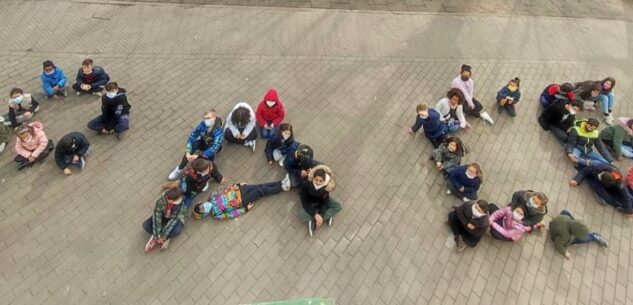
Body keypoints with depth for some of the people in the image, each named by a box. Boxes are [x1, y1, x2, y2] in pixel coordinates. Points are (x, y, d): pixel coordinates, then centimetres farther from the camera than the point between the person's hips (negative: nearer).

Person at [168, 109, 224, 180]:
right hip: (203, 143, 2)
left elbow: (214, 148, -46)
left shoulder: (219, 131, -37)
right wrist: (188, 153, -43)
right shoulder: (202, 124, -25)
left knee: (210, 155, -34)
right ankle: (179, 169, -14)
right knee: (192, 146, -27)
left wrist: (198, 156, -55)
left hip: (212, 147, -2)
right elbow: (191, 137, -27)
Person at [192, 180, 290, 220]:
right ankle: (282, 187, 3)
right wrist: (246, 209, -15)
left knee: (262, 186, -6)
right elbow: (230, 215, -11)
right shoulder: (217, 215, -12)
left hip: (238, 189, 4)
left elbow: (223, 190, 7)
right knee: (263, 191, -12)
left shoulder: (212, 196, -3)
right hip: (242, 201, -4)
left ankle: (282, 183, 7)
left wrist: (239, 185, 3)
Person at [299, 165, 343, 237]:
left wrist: (320, 216, -30)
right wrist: (315, 215, -33)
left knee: (338, 207, -17)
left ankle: (313, 221, -19)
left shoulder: (326, 186, -28)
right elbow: (304, 202, -26)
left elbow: (325, 202, -19)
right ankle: (326, 217, -18)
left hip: (321, 201, 3)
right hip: (309, 203, -2)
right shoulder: (306, 184, -33)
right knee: (302, 215, -31)